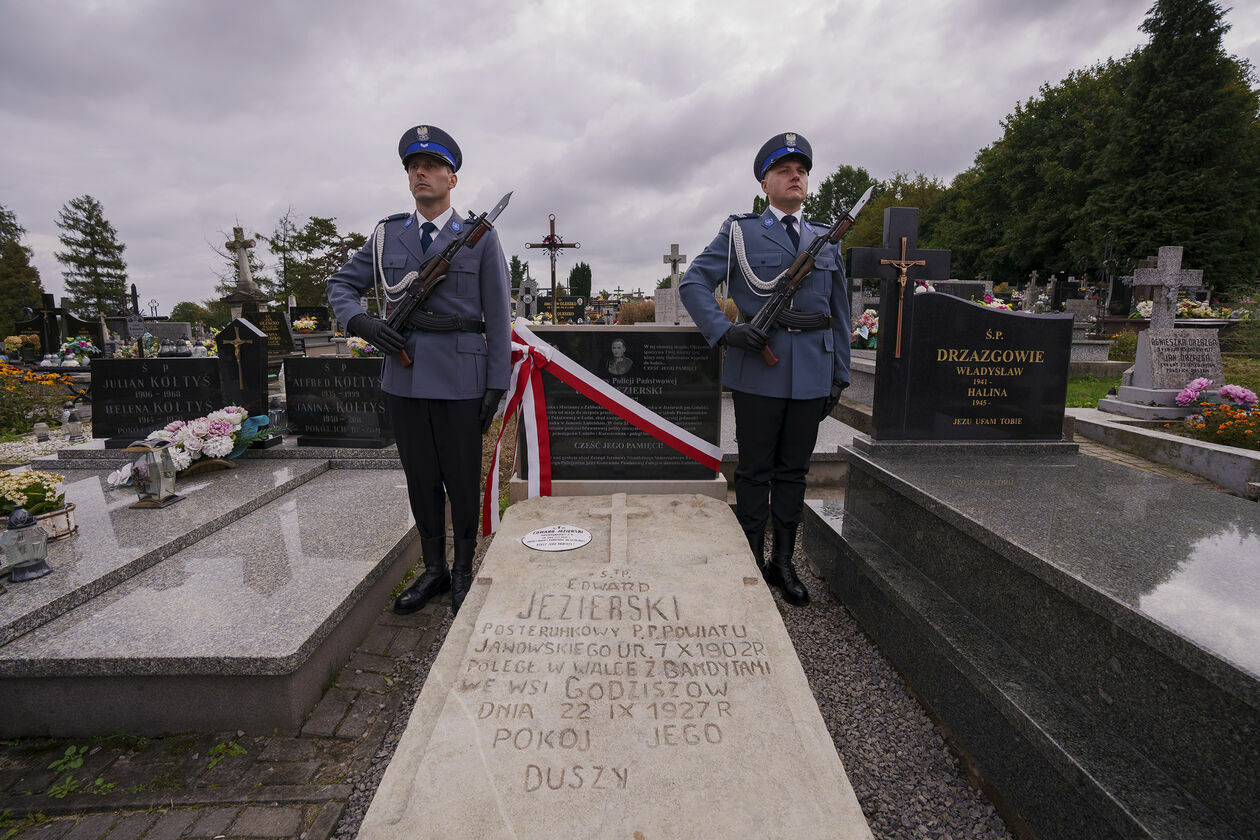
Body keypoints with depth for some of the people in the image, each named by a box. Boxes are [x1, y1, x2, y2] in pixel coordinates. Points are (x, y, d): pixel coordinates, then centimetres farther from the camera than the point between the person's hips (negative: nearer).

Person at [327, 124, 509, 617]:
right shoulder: (387, 235, 11)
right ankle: (433, 570, 30)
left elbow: (497, 316, -1)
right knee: (420, 479, 12)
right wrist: (362, 322, -6)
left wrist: (496, 384, -6)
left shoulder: (480, 237, 1)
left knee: (462, 480, 6)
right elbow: (341, 285, 17)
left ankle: (464, 573, 25)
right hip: (403, 378, 4)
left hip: (460, 379, -3)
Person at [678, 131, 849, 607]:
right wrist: (724, 331, -16)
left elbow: (839, 313, 17)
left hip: (811, 371, 4)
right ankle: (753, 562, 19)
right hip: (758, 367, -4)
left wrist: (839, 375, 12)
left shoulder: (827, 240, 16)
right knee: (755, 469, 4)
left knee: (794, 469, 10)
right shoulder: (739, 232, 5)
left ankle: (784, 563, 24)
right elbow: (693, 283, -1)